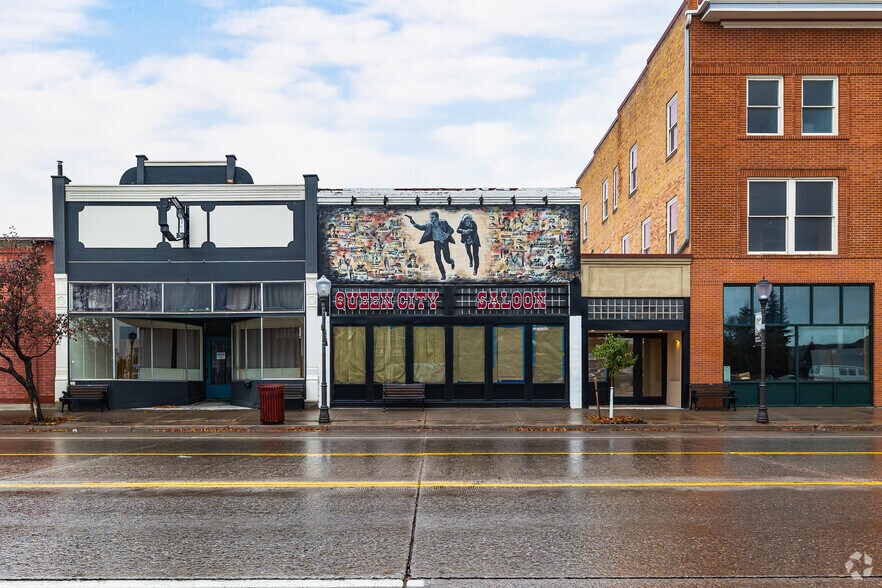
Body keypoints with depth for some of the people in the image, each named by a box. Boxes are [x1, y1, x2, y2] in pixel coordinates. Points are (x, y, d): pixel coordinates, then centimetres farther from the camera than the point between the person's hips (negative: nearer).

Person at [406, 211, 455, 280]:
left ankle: (452, 261, 43)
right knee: (438, 259, -10)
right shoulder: (429, 225, -7)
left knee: (447, 260, 3)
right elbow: (420, 227, -14)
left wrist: (447, 234, -32)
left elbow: (451, 230, -11)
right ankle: (443, 274, 3)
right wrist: (412, 220, -26)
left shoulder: (443, 223, -14)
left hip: (444, 242, -2)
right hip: (436, 243, 2)